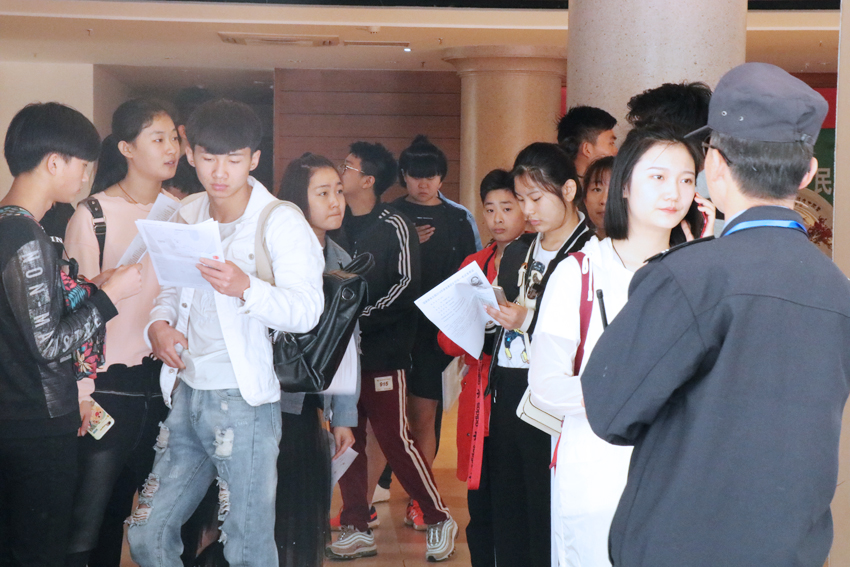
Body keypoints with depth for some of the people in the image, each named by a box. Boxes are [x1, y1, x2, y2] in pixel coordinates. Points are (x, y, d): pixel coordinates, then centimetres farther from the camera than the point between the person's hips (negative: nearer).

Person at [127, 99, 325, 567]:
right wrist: (158, 323, 1)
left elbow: (306, 311, -18)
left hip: (244, 401, -6)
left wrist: (246, 288, -35)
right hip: (186, 394, 6)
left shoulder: (281, 221, -8)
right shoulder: (186, 215, 11)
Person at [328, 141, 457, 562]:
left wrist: (360, 319, -16)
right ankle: (357, 530, 17)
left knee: (395, 439, -6)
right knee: (347, 440, 8)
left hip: (383, 351, -6)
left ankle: (439, 518, 10)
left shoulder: (394, 227, -6)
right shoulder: (336, 226, 11)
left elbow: (406, 286, -11)